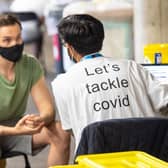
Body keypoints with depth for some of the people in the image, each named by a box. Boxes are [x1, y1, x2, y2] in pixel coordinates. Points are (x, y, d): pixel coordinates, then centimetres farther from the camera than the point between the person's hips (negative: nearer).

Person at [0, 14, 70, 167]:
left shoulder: (31, 65, -9)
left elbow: (48, 108, -10)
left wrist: (41, 119, -35)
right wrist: (14, 130, -42)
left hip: (16, 125, 4)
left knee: (60, 133, -22)